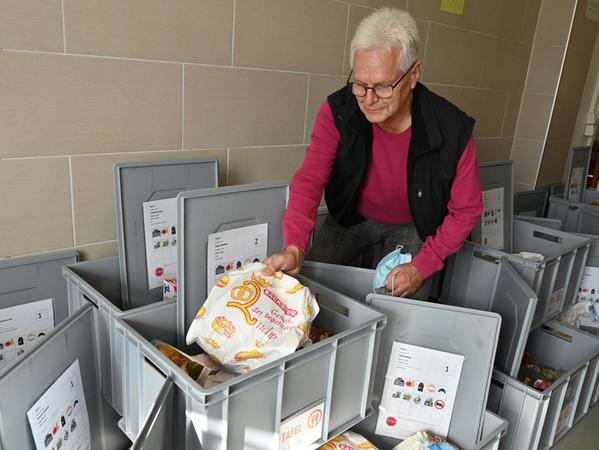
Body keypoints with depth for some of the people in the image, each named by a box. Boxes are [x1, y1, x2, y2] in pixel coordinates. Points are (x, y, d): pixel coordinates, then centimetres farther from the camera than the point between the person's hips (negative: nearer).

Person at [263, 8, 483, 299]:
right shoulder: (338, 110, -24)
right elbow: (310, 179, -30)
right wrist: (294, 248, -47)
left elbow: (466, 210, -15)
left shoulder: (453, 131, -27)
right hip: (351, 217, 2)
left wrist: (422, 267, -21)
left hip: (413, 226, -1)